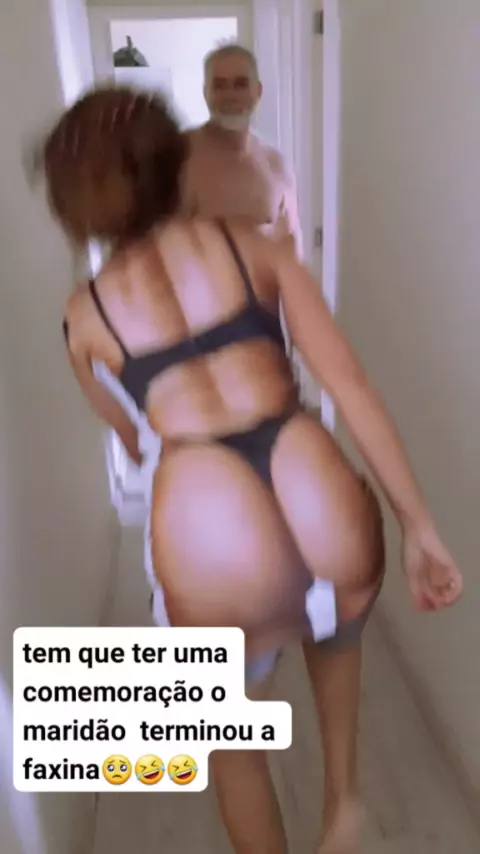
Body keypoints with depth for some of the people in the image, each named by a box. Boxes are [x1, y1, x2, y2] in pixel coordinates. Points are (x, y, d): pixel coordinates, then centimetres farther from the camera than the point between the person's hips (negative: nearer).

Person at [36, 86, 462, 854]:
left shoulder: (85, 311, 14)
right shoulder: (254, 245, 13)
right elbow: (350, 384, 4)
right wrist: (419, 525, 9)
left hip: (215, 541, -1)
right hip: (337, 528, 2)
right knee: (335, 647, 42)